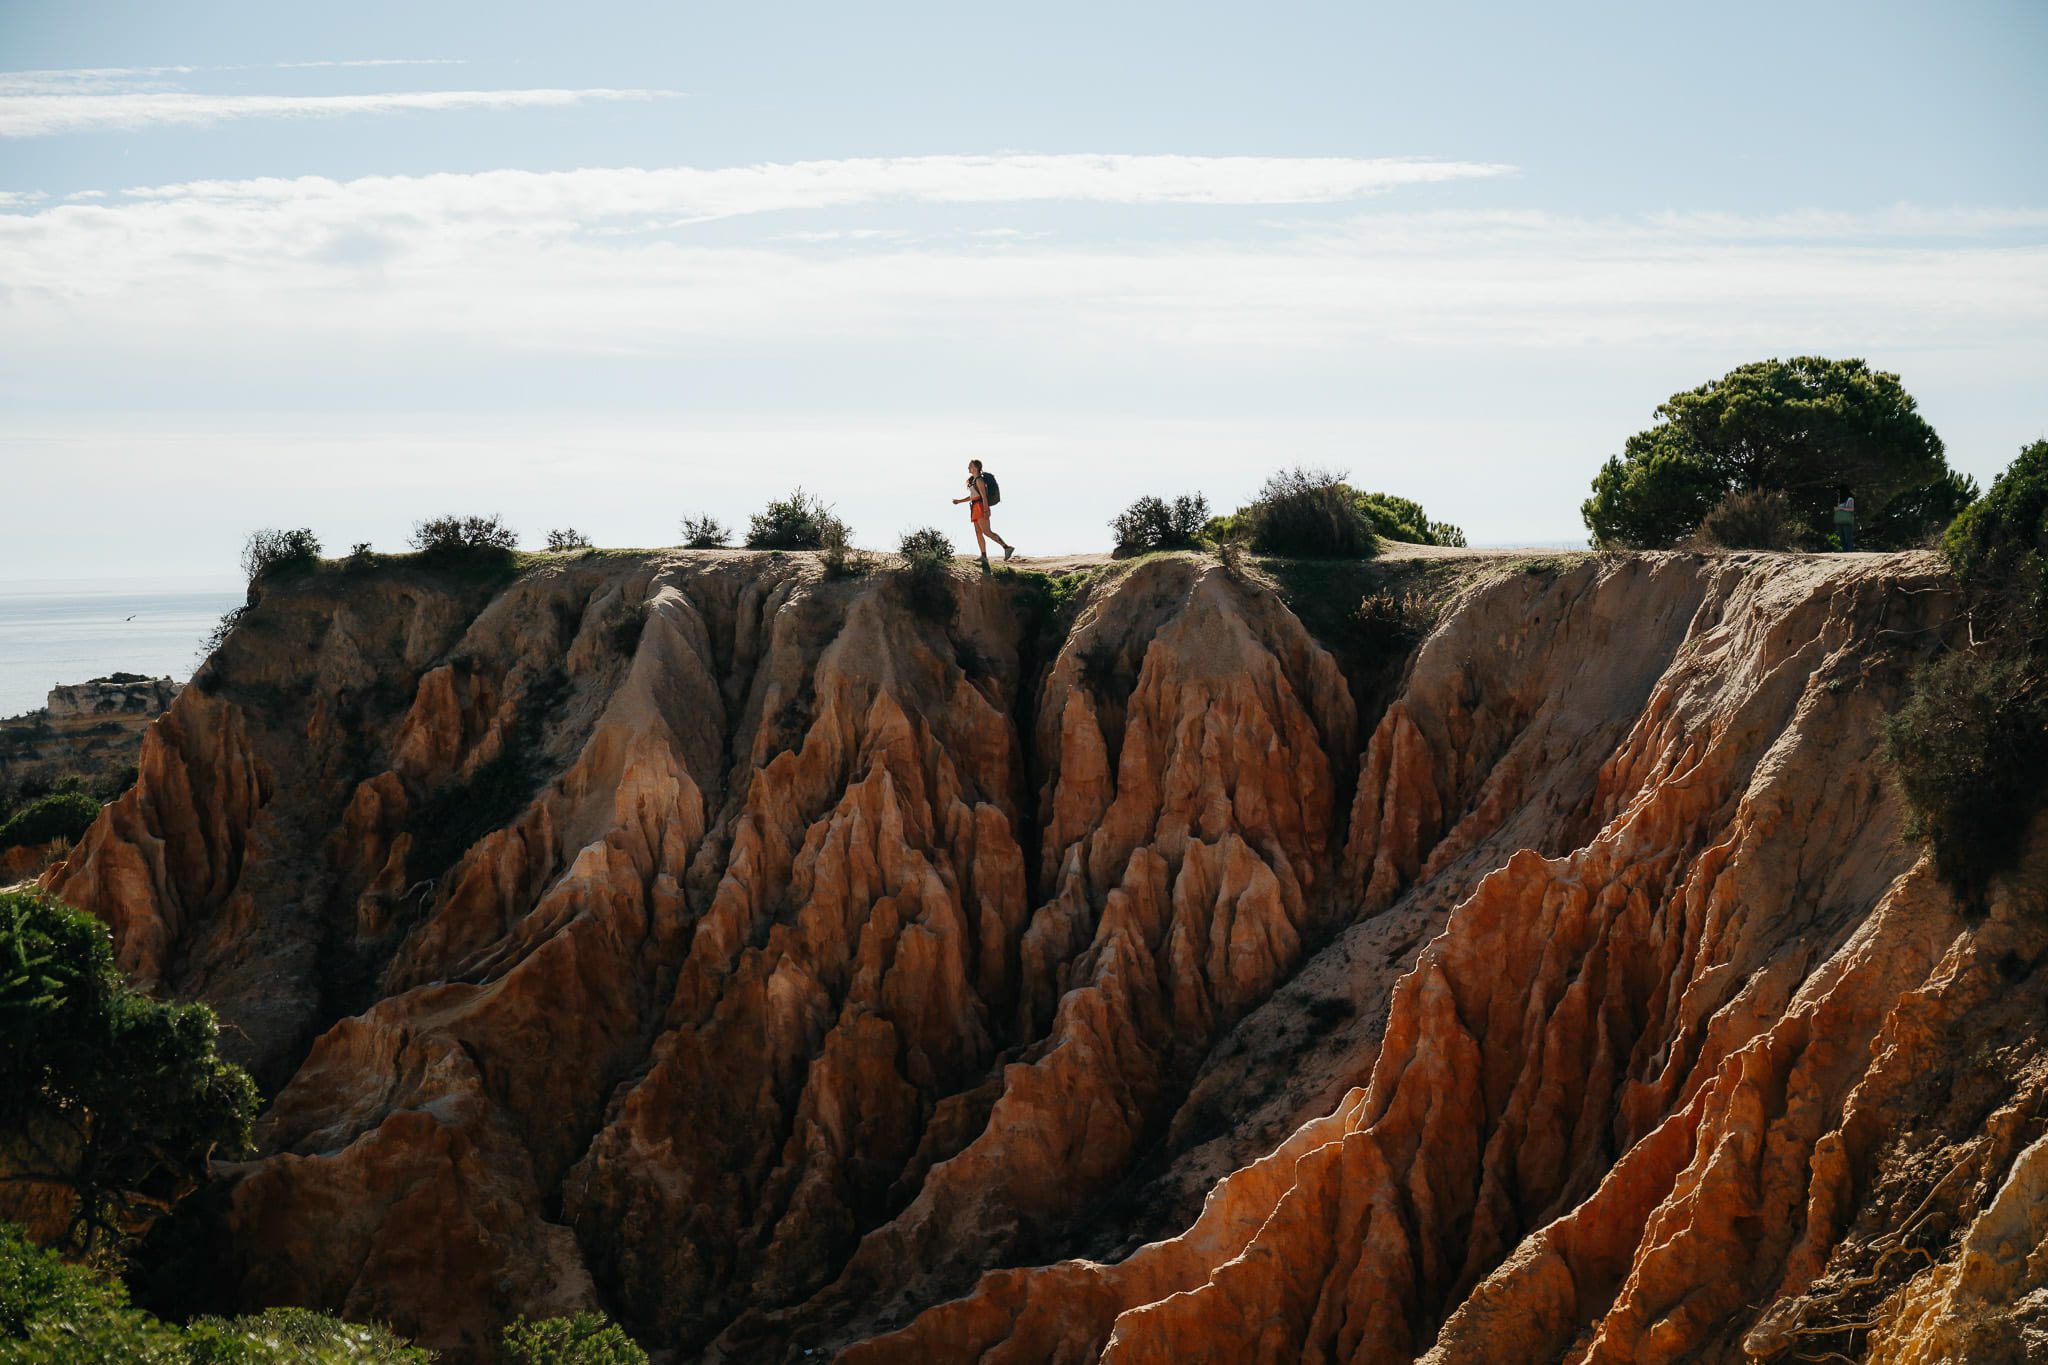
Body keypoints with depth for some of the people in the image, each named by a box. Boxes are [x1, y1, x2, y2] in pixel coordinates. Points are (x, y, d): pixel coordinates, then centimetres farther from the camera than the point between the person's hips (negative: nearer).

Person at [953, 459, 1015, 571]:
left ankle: (1007, 547, -22)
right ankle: (984, 557, 2)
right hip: (975, 508, 10)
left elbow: (984, 496, -16)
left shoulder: (979, 480, -10)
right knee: (978, 533, 4)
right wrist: (959, 501, 25)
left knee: (986, 532, -17)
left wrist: (985, 510, -22)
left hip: (981, 507, -10)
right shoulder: (973, 480, 18)